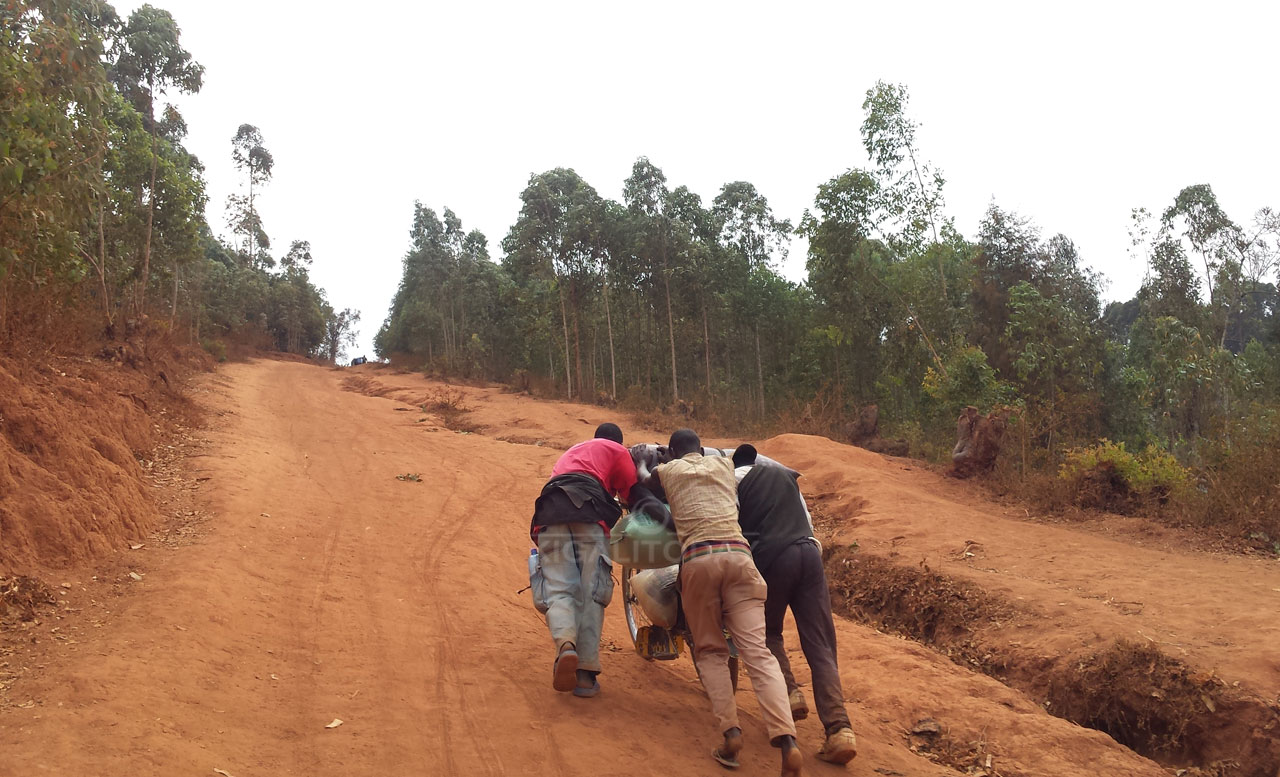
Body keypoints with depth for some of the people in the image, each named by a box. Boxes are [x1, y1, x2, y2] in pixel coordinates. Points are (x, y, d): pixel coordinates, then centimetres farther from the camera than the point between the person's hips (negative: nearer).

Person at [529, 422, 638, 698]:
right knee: (591, 593, -4)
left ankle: (565, 645, -34)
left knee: (558, 590, -5)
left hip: (550, 515, 4)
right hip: (590, 516, -4)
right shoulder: (617, 451, 25)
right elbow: (632, 492, 17)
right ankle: (586, 672, -12)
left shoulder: (571, 452, 42)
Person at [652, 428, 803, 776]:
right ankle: (786, 738, -25)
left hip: (697, 558, -1)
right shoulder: (725, 465, 26)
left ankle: (730, 730, -9)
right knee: (756, 649, -7)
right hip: (738, 554, 1)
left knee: (710, 650, 12)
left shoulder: (666, 471, 20)